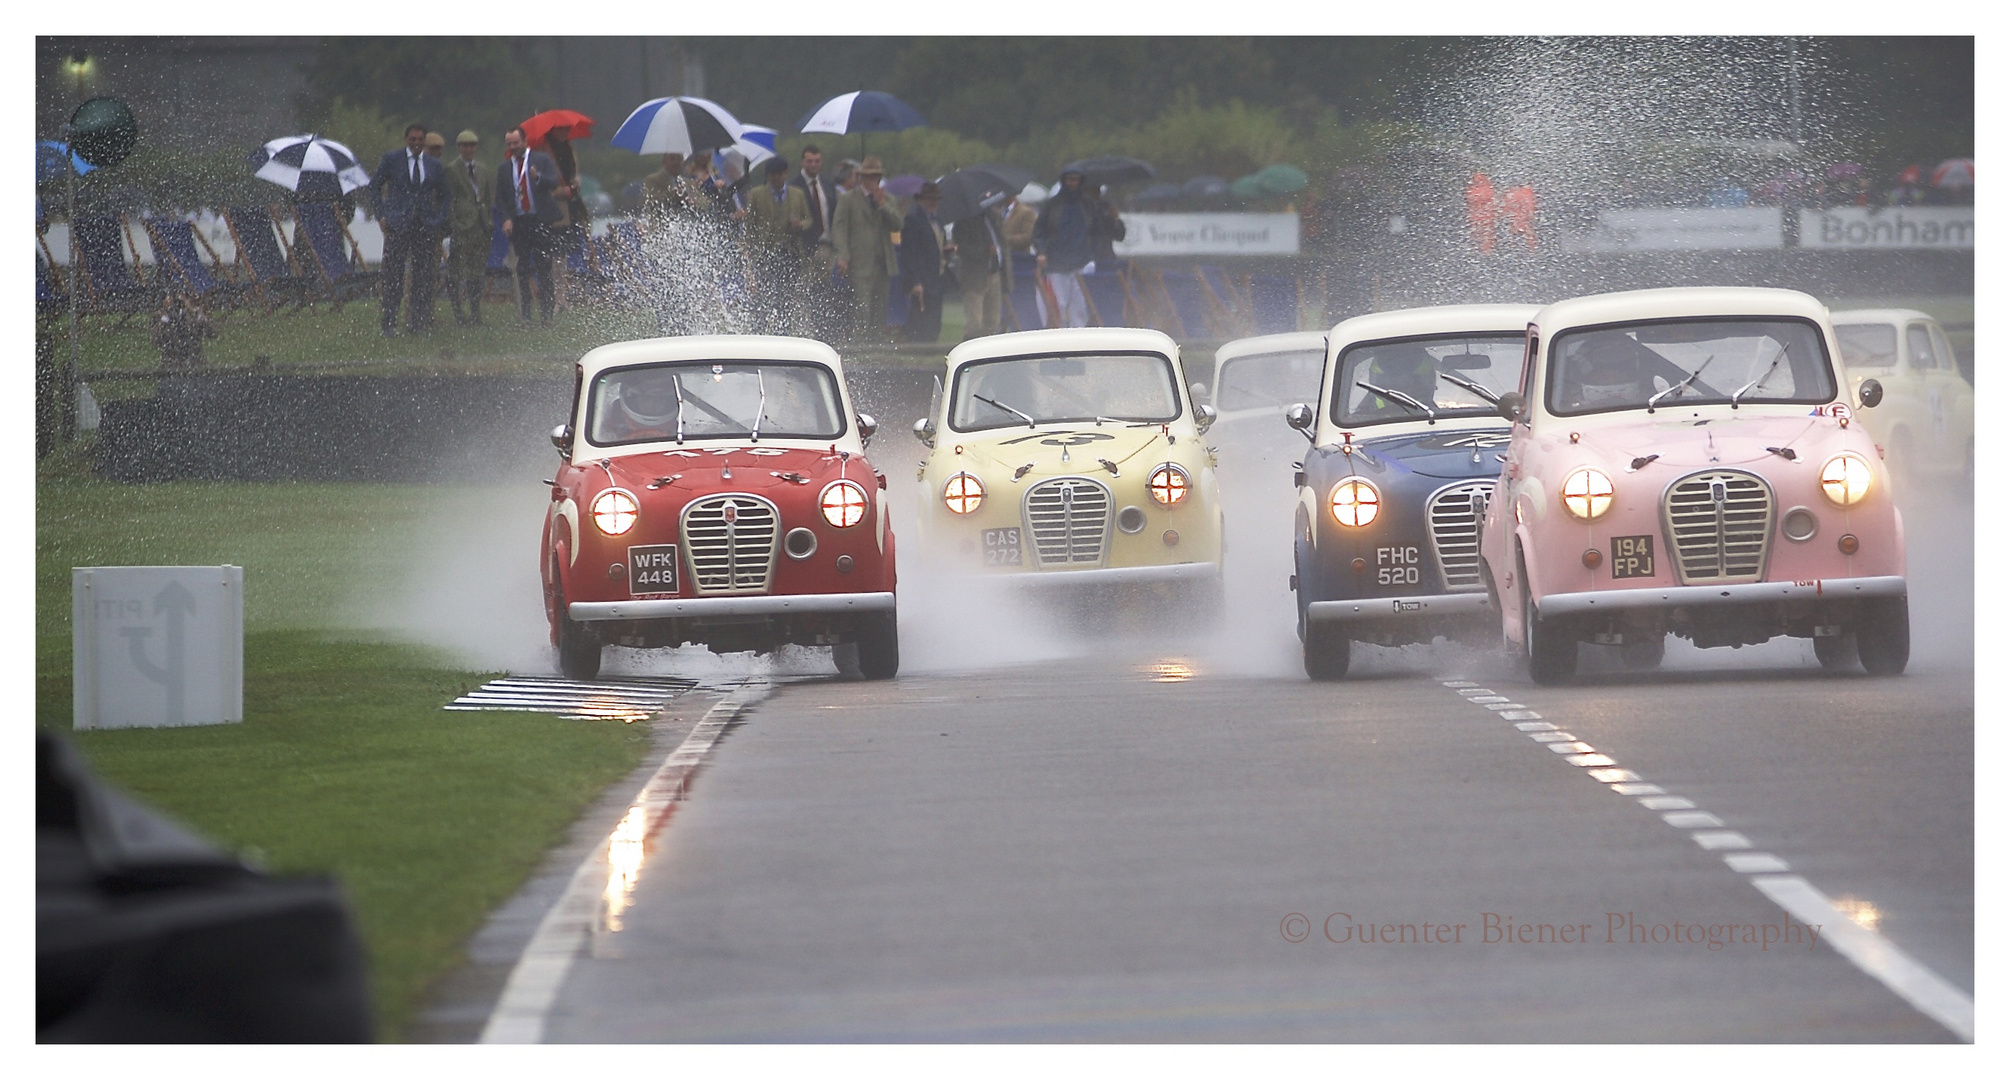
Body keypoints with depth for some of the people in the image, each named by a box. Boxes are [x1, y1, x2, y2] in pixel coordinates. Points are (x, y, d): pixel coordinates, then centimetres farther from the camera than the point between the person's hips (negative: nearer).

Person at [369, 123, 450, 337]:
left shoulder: (433, 165, 11)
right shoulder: (392, 159, 4)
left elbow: (444, 195, 21)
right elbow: (374, 186, 9)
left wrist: (440, 220, 8)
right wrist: (381, 214, -1)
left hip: (426, 227, 3)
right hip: (397, 225, -3)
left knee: (423, 277, 2)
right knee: (393, 276, -4)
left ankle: (420, 322, 8)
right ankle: (390, 324, -1)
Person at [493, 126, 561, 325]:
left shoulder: (542, 159, 5)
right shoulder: (503, 168, 13)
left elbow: (554, 182, -8)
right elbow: (500, 198, 12)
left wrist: (538, 177, -28)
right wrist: (506, 219, -4)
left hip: (541, 221, -3)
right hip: (518, 223, 3)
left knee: (543, 268, -6)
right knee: (522, 271, 1)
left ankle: (546, 314, -4)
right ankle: (525, 315, 3)